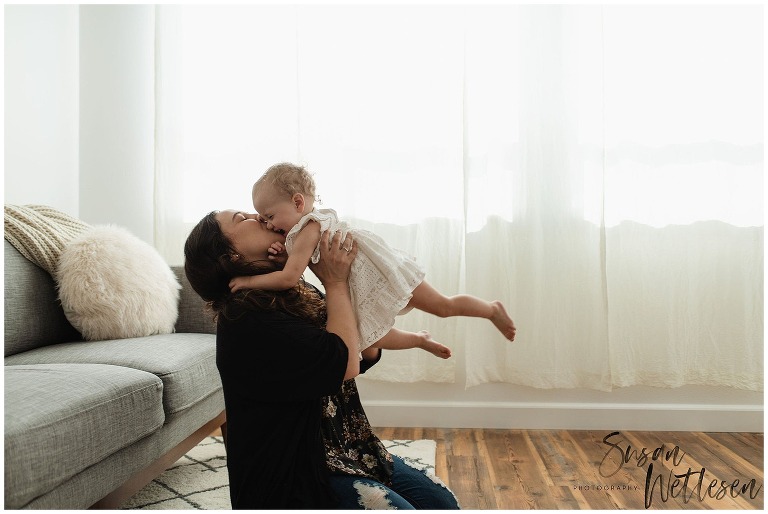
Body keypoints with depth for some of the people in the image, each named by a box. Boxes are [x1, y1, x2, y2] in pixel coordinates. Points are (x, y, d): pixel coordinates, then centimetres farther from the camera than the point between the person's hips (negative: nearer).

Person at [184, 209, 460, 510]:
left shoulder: (299, 294, 6)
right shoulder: (244, 318, -21)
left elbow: (367, 357, 8)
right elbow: (345, 363, -25)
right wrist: (336, 284, -14)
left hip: (350, 448, 8)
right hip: (300, 476, -8)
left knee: (444, 503, 2)